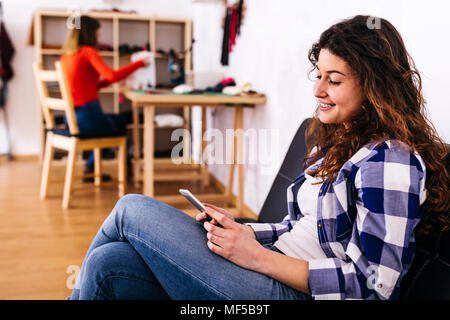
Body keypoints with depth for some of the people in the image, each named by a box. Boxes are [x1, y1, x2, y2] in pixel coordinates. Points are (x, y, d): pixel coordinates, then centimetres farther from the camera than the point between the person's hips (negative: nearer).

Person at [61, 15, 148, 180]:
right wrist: (139, 63, -10)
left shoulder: (66, 55, 13)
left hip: (71, 118, 8)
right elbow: (113, 75, -22)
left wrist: (107, 81, 16)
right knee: (121, 124, 21)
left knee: (120, 120, 30)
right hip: (88, 117, -8)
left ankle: (91, 168, 31)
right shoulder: (88, 52, -11)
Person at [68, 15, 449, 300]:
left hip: (296, 293, -8)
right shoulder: (336, 140, 14)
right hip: (274, 273, 8)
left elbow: (371, 283, -18)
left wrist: (258, 257, -18)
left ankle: (84, 285, 18)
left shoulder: (391, 162, -14)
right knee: (108, 263, -10)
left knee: (133, 209, -7)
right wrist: (241, 230, 0)